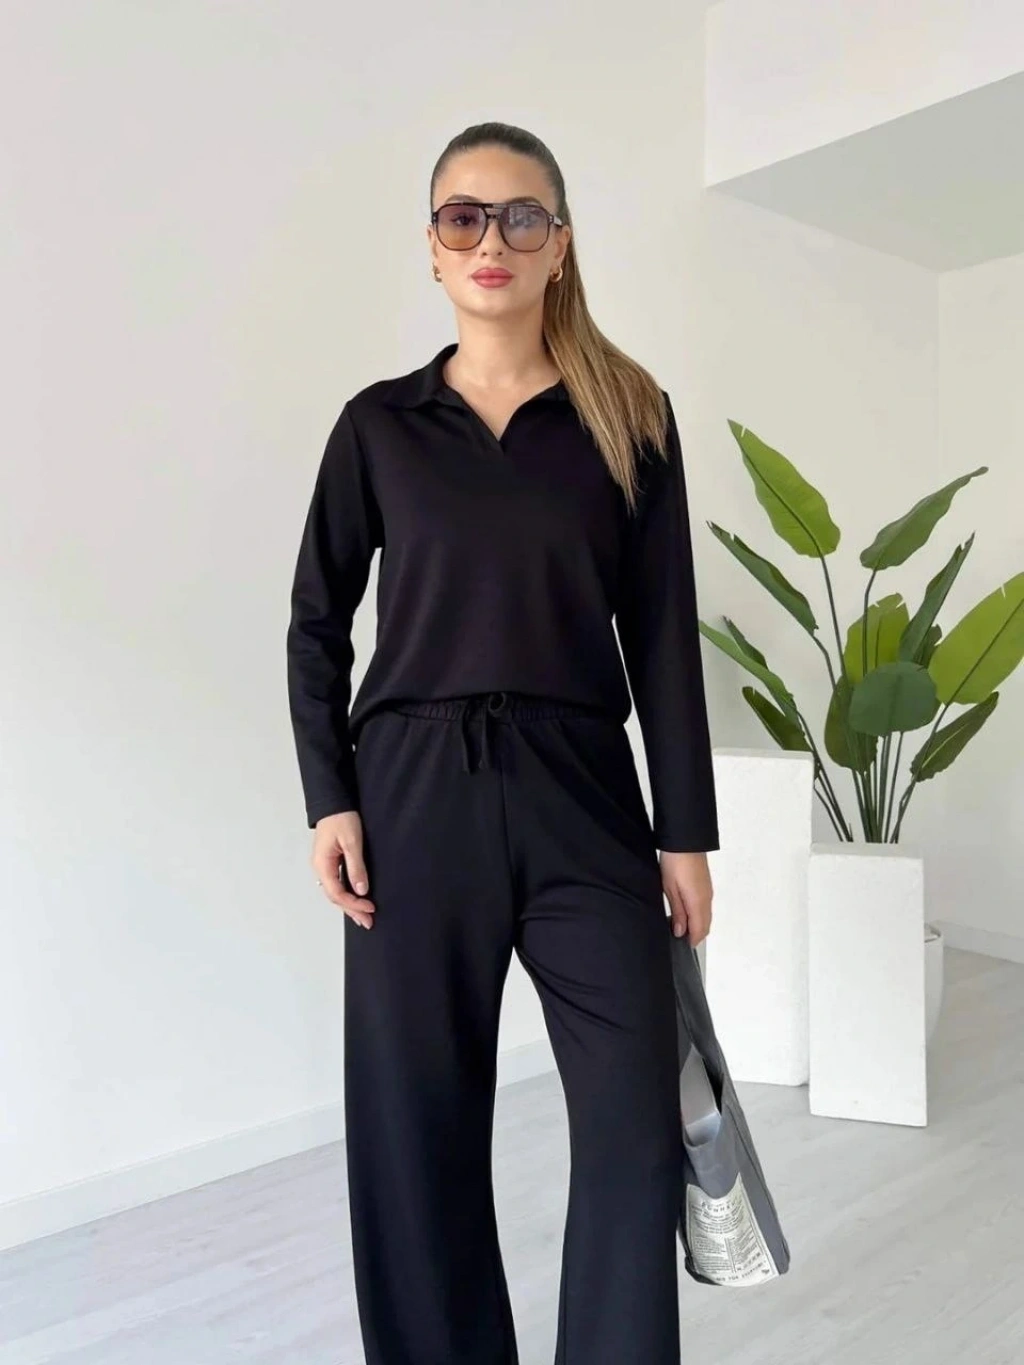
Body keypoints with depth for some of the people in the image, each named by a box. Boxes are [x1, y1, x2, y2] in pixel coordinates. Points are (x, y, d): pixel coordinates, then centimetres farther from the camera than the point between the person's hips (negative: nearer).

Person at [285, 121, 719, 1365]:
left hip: (581, 792, 0)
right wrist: (328, 800, -3)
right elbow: (316, 623, 8)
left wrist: (687, 830, 0)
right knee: (417, 1120, 8)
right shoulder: (379, 423, 6)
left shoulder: (629, 416, 5)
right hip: (415, 792, 1)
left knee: (638, 1112, -1)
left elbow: (662, 633, 3)